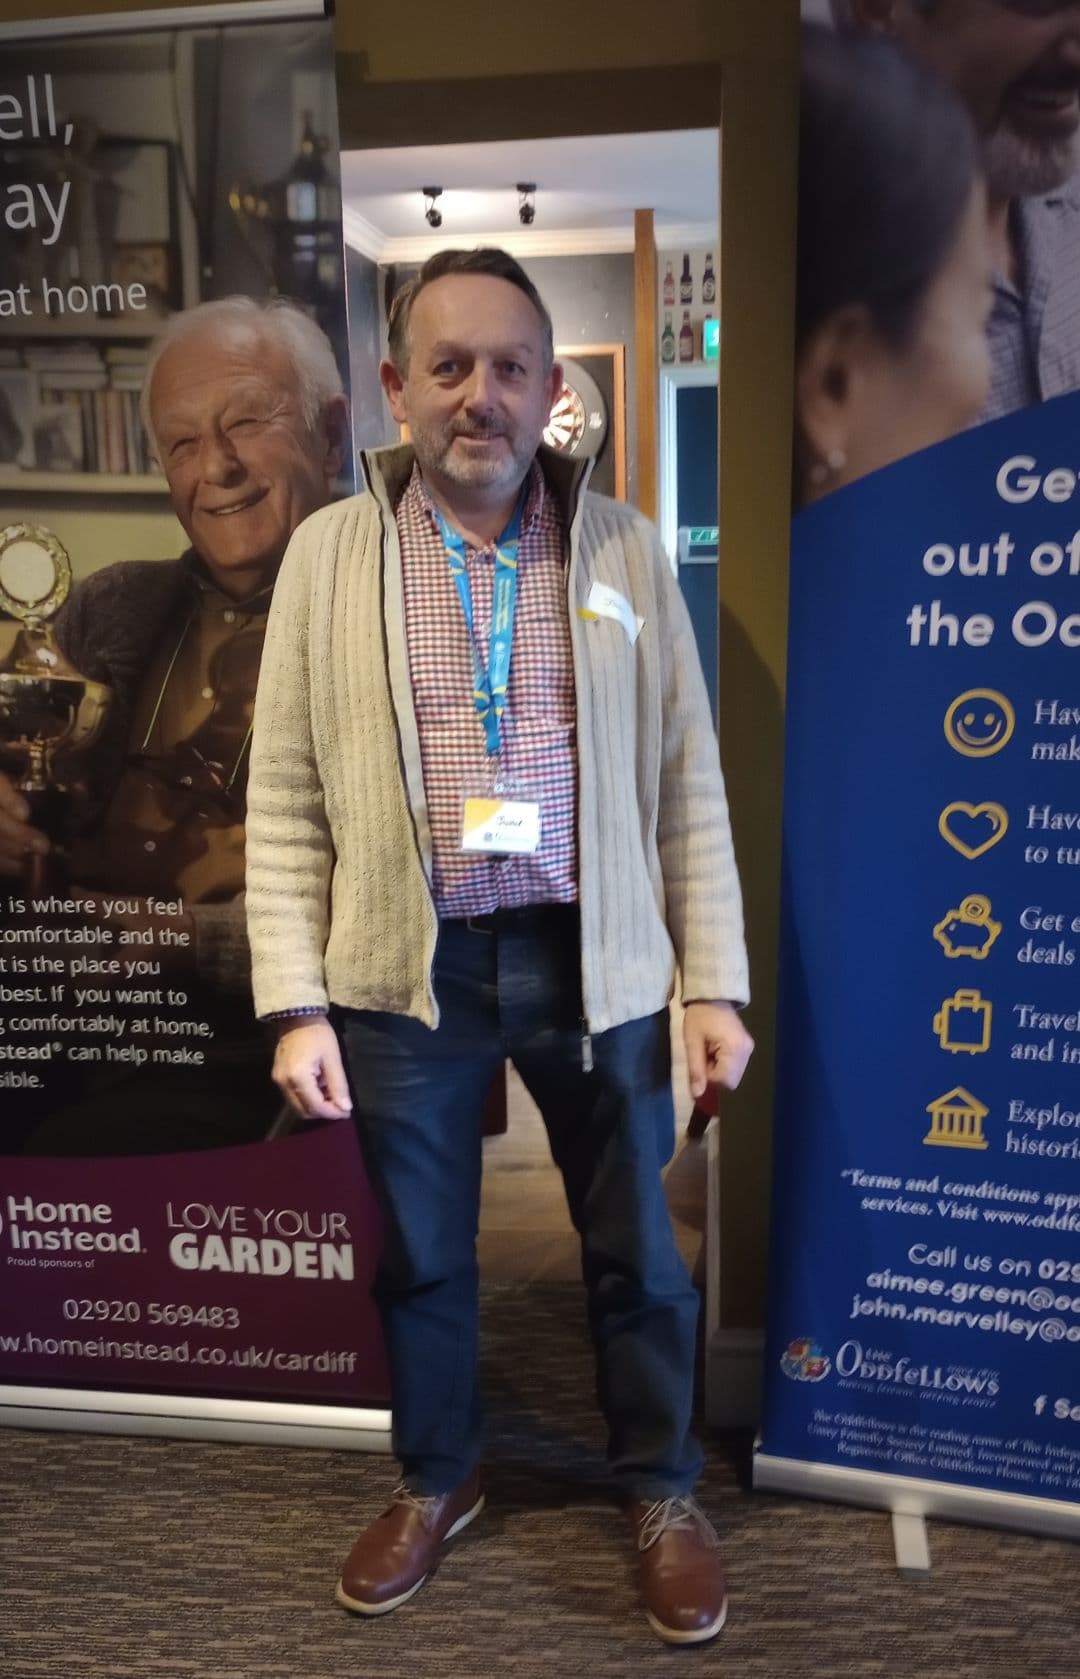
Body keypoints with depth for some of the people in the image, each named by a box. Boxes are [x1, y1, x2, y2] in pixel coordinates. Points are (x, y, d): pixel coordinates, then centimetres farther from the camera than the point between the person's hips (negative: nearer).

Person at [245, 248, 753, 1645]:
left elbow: (687, 782, 2)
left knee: (636, 1252, 13)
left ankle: (661, 1493, 39)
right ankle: (436, 1481, 43)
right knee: (418, 1255, 16)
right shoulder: (328, 551, 1)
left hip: (593, 961, 0)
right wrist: (296, 1005, -6)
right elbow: (284, 801, -1)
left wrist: (714, 983, -2)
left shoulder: (622, 546, 2)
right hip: (404, 968, 0)